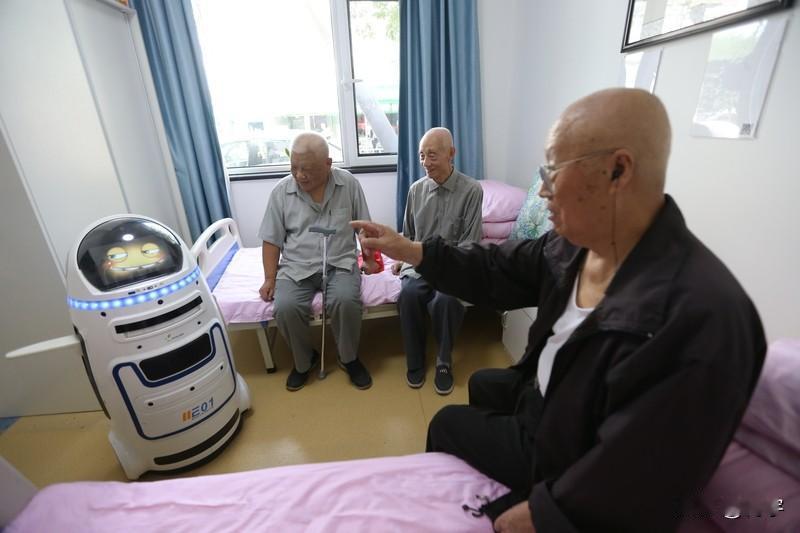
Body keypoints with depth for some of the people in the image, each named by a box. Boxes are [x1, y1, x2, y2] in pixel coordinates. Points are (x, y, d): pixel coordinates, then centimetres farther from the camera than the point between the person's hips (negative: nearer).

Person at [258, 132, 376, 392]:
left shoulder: (349, 183, -1)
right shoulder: (281, 191, 0)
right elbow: (272, 240, 4)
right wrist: (270, 278, -3)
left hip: (340, 263, -1)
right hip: (296, 267, 1)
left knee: (346, 301, -30)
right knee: (286, 308, -25)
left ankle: (349, 357, 0)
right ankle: (304, 360, 6)